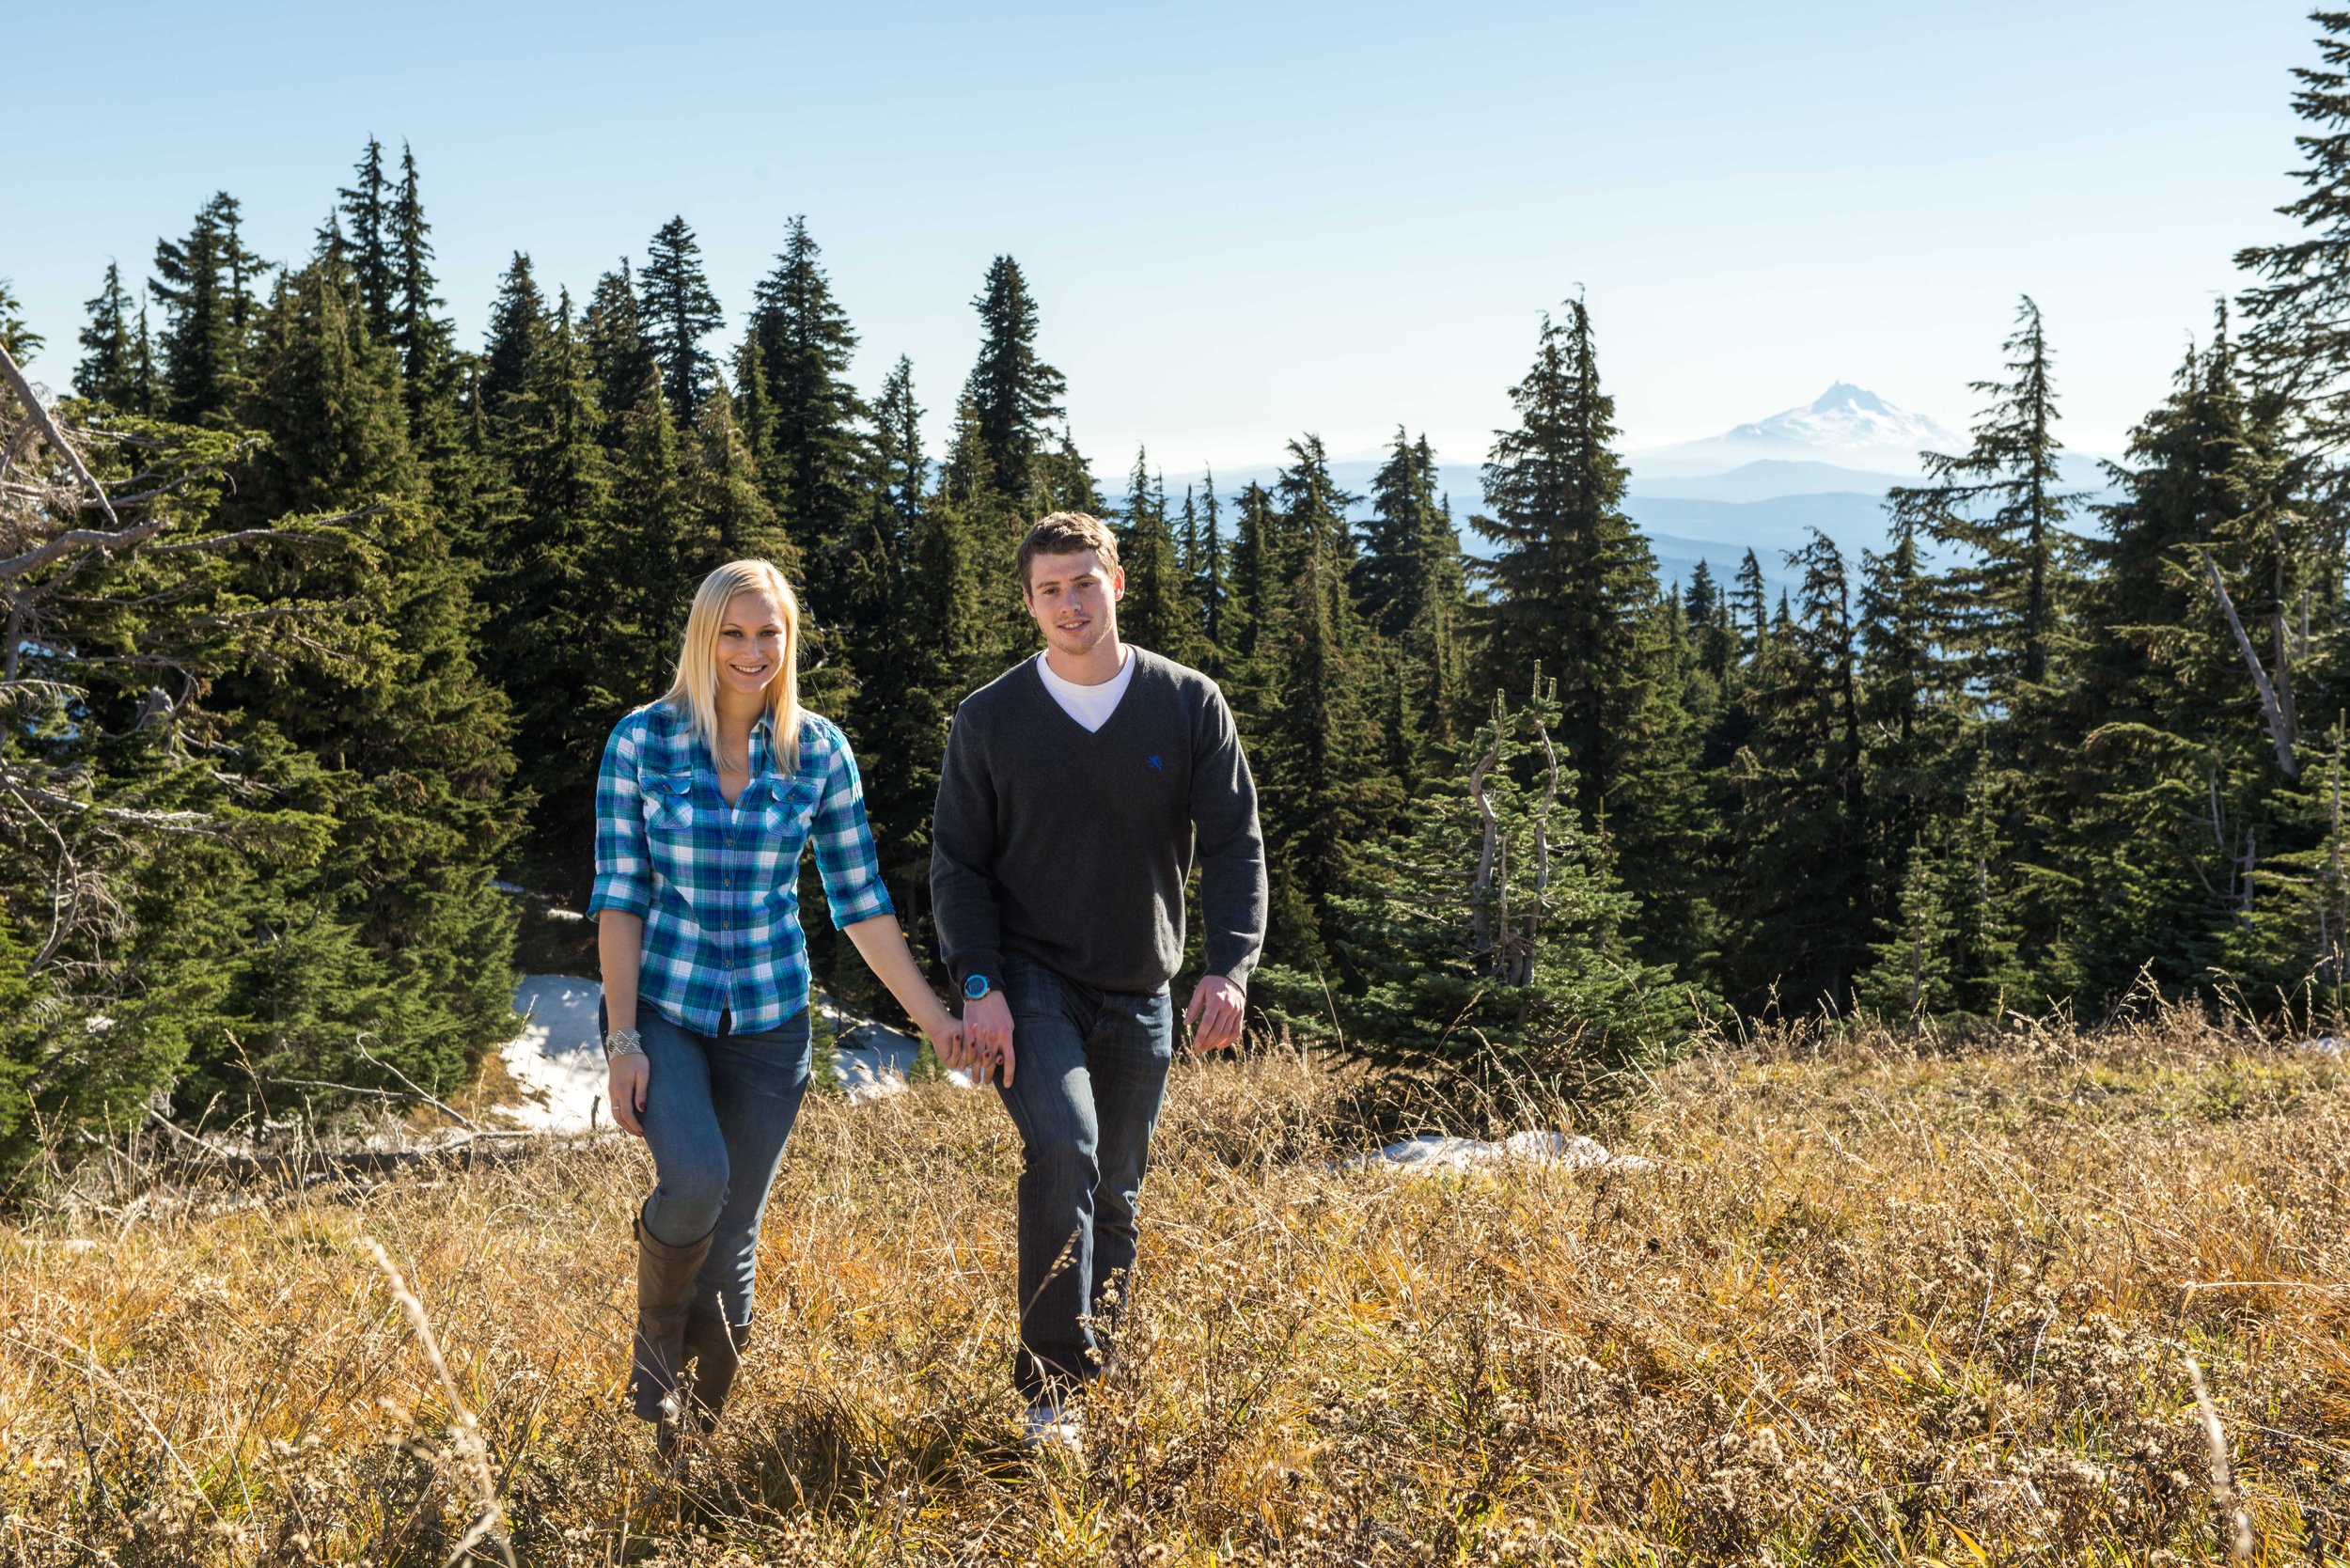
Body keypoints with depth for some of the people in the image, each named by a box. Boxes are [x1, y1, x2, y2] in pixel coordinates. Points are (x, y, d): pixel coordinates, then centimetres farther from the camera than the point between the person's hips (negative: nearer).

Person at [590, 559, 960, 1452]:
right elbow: (619, 897, -5)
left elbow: (860, 900, 4)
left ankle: (695, 1440, 23)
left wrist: (933, 1018, 1)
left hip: (770, 1021, 2)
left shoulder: (818, 752, 0)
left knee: (733, 1238, 4)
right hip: (664, 1010, -2)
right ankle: (655, 1336, 5)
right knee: (697, 1180, -27)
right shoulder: (641, 742, -5)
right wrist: (621, 1038, -11)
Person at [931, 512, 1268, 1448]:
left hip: (1140, 993, 2)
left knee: (1113, 1195, 12)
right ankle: (1049, 1390, -19)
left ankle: (1097, 1383, 31)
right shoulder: (990, 719, -3)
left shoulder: (1190, 705, -2)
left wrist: (1230, 966, -18)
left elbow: (1234, 844, -3)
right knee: (1062, 1150, -25)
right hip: (1029, 983, -2)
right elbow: (956, 862, 0)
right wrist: (979, 984, -14)